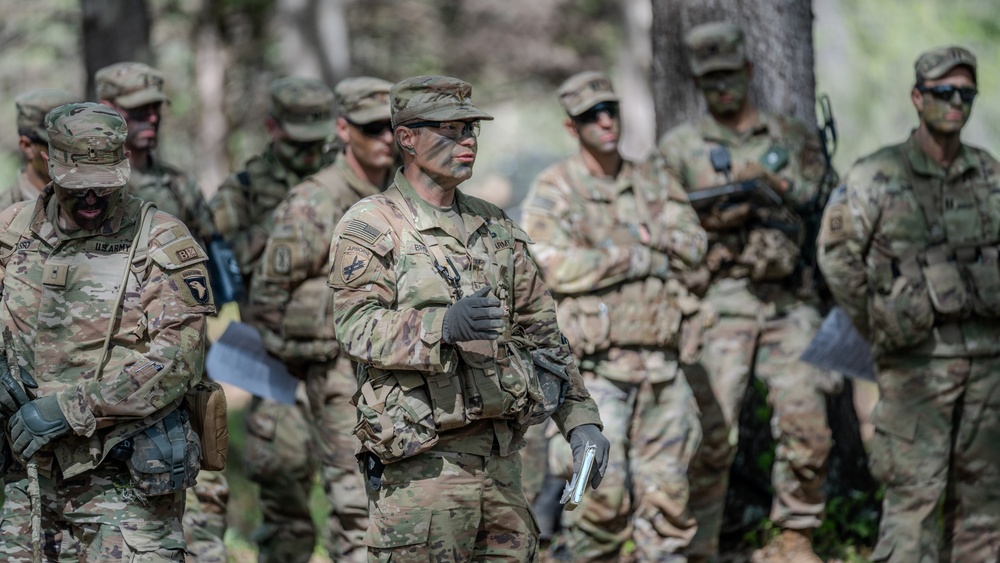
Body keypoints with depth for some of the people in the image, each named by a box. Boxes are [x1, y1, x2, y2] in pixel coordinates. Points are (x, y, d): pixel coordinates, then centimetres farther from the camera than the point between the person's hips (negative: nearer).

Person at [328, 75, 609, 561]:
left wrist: (581, 421, 10)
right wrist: (445, 326, -32)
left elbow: (541, 334, 20)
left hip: (502, 461, 6)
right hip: (421, 463, -6)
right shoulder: (369, 227, -2)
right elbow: (357, 328, -16)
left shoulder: (494, 227, 18)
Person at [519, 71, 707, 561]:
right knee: (601, 489, -9)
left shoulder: (653, 181, 14)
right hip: (596, 368, -5)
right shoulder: (552, 192, -3)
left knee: (666, 488, 6)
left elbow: (694, 245, 7)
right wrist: (641, 259, -10)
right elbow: (555, 267, -17)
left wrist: (644, 233, -11)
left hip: (660, 364, 5)